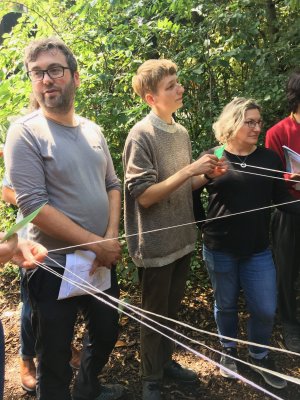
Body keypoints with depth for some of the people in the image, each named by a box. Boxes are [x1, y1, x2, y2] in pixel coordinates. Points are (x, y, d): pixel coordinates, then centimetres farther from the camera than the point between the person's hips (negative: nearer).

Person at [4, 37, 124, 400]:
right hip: (55, 269, -6)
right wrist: (96, 245, -18)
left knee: (106, 335, 24)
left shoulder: (92, 130, 6)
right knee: (55, 360, 9)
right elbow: (33, 205, -20)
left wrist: (111, 238, -7)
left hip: (103, 263, 7)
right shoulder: (25, 132, -12)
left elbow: (113, 185, 10)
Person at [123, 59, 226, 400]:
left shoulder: (181, 132, 5)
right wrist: (191, 169, -24)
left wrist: (208, 174, -5)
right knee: (155, 315, 10)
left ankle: (165, 360, 43)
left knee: (171, 309, 22)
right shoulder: (141, 135, -17)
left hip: (182, 239, 7)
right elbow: (144, 195, -21)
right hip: (156, 244, -6)